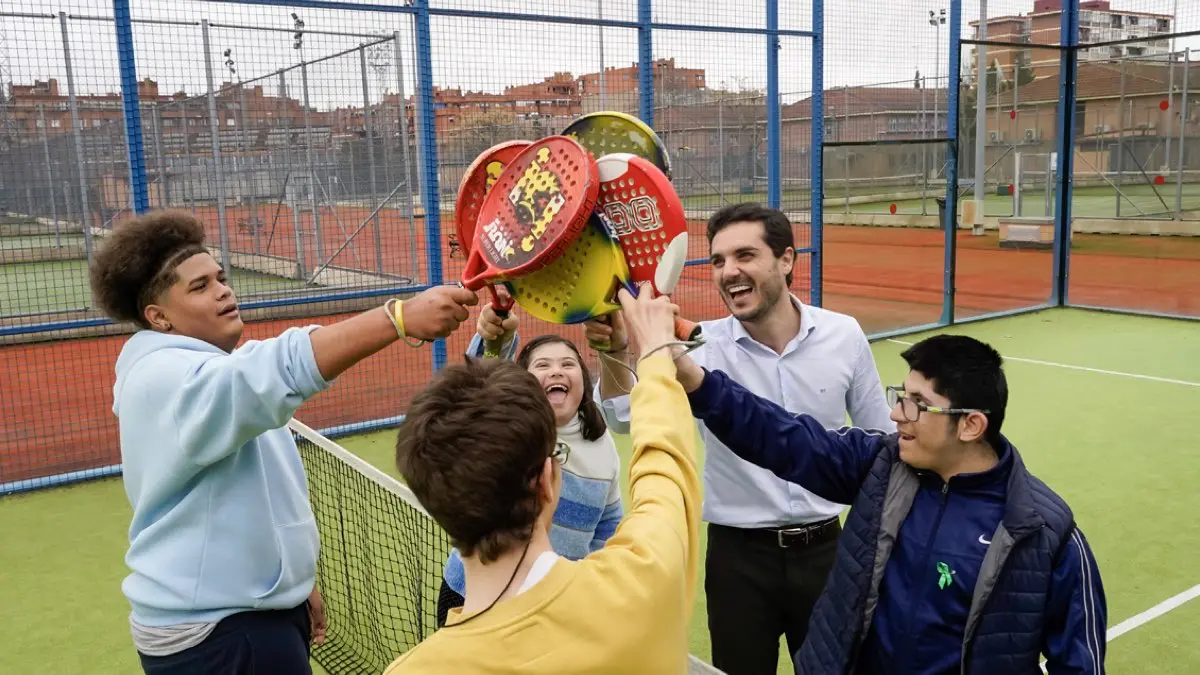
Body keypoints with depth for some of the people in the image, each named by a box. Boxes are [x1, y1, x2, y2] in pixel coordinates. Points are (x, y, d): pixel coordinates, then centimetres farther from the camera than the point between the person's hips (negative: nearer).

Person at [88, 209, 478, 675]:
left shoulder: (210, 375, 12)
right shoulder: (167, 378, -22)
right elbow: (281, 370, -42)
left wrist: (296, 585, 20)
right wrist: (401, 317, -49)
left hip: (254, 611, 10)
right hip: (214, 635, -10)